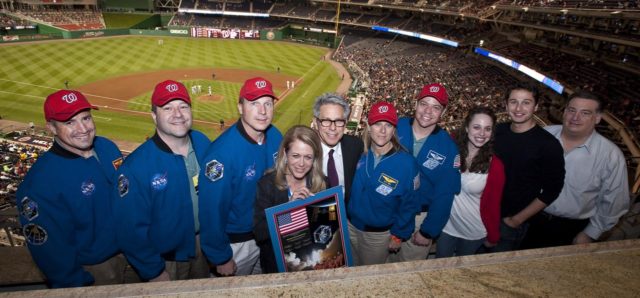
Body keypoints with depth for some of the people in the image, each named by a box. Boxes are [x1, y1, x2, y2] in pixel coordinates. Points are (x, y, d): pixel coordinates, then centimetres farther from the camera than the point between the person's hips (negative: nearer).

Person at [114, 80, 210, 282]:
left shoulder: (203, 143, -11)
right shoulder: (136, 167, -25)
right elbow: (131, 230, -17)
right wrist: (154, 272, -10)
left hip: (205, 246, 4)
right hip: (166, 260, -4)